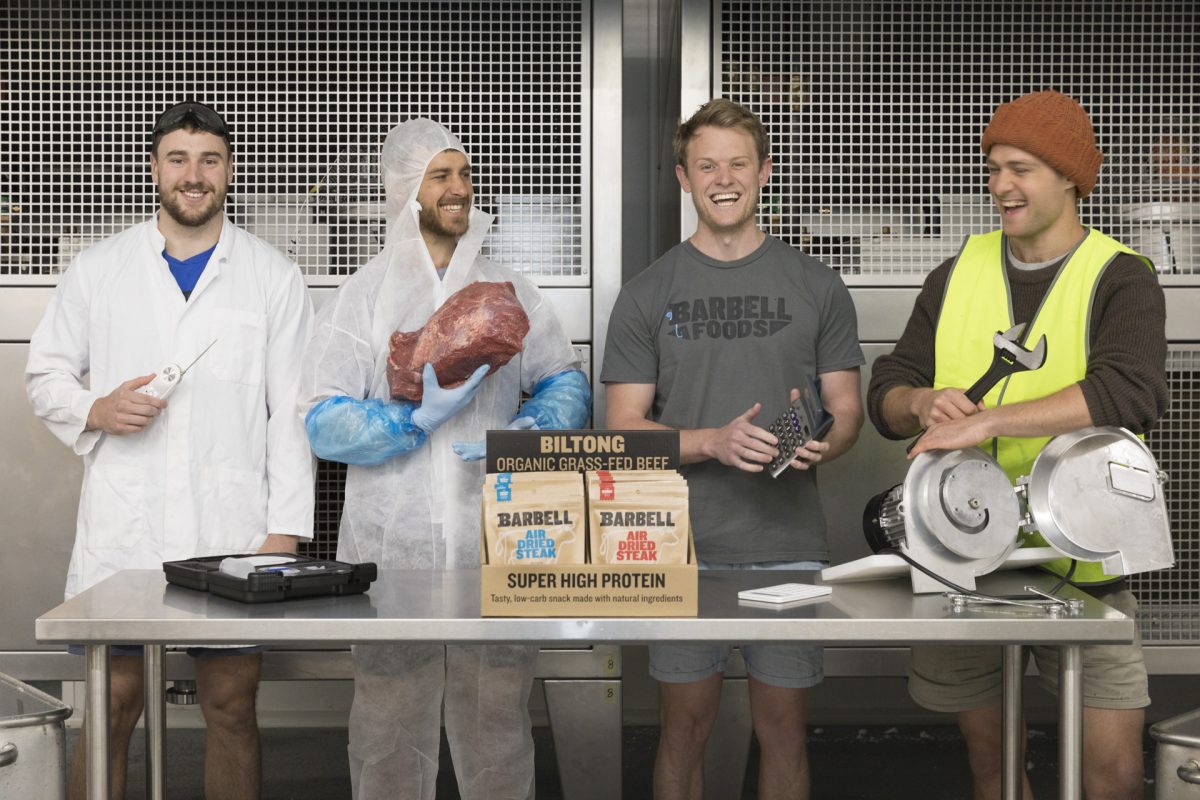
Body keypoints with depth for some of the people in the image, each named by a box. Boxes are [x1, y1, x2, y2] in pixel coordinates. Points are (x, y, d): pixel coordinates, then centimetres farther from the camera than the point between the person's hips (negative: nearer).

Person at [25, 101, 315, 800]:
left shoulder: (273, 277, 6)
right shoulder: (99, 269, 10)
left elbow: (293, 411, 3)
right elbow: (45, 373, 15)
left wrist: (287, 530, -5)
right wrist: (94, 410, -8)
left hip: (233, 529, 0)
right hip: (122, 527, 1)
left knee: (232, 709, 5)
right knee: (112, 707, 3)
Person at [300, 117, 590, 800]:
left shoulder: (511, 292, 13)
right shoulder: (364, 295, 3)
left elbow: (569, 384, 11)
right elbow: (324, 424, -5)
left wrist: (525, 432, -9)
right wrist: (421, 415, -18)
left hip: (498, 550, 2)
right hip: (392, 551, -2)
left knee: (500, 729, 5)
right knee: (391, 732, 5)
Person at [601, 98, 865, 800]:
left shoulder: (816, 287, 7)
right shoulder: (648, 295, 5)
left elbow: (847, 411, 9)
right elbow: (625, 427, 1)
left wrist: (820, 443, -15)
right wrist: (715, 441, -17)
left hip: (789, 544, 1)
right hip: (684, 546, 0)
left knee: (783, 728, 7)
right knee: (686, 727, 6)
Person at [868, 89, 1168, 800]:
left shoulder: (1120, 280, -4)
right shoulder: (958, 275, 8)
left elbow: (1133, 392, -24)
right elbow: (886, 394, 8)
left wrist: (986, 420, -31)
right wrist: (922, 402, -16)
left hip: (1082, 562, -3)